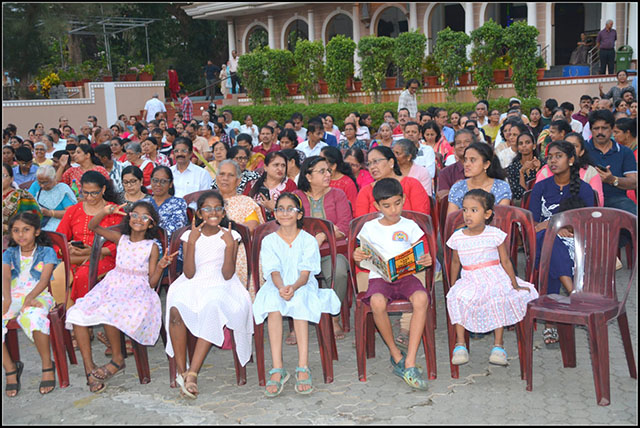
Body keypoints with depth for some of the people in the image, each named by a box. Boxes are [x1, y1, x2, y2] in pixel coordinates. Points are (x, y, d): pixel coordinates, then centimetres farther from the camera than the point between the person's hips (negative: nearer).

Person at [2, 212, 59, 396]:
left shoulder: (47, 252, 8)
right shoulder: (9, 254, 16)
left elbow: (44, 279, -6)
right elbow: (6, 277, -2)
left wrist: (30, 298, -24)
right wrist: (7, 300, -23)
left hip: (38, 296, -4)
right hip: (13, 297, 4)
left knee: (33, 316, -40)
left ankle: (47, 365, -22)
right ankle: (10, 368, -8)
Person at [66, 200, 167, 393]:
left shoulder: (152, 247, 1)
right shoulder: (121, 239, 10)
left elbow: (151, 283, 0)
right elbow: (92, 226, 10)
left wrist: (160, 266, -18)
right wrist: (105, 212, -7)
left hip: (137, 290, -4)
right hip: (112, 286, 4)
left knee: (109, 311, -35)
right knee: (77, 314, -18)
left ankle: (118, 359, -11)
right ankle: (89, 369, -11)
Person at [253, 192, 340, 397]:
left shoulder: (308, 240, 5)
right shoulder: (269, 241, 9)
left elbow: (305, 274, -6)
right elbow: (274, 272, -5)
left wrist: (293, 287, -29)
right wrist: (281, 287, -28)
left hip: (302, 287, -1)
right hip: (276, 287, 1)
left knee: (299, 300, -35)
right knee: (273, 302, -33)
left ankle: (303, 367, -36)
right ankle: (277, 369, -36)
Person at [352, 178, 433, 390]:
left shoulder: (410, 226, 11)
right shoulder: (369, 228, 11)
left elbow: (419, 257, 11)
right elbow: (363, 260, 15)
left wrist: (426, 260, -13)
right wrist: (358, 258, -9)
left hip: (406, 275, 1)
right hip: (379, 277, 0)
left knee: (421, 298, -35)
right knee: (377, 302, -36)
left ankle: (410, 363, -31)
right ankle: (396, 355, -13)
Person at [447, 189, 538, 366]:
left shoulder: (495, 234, -5)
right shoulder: (457, 237, 1)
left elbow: (506, 262, -1)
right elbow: (455, 263, 14)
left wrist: (515, 285, -2)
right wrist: (452, 287, 16)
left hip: (495, 278, -1)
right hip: (470, 281, 1)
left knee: (499, 301, -29)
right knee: (457, 298, -28)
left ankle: (498, 345, -14)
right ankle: (460, 343, -16)